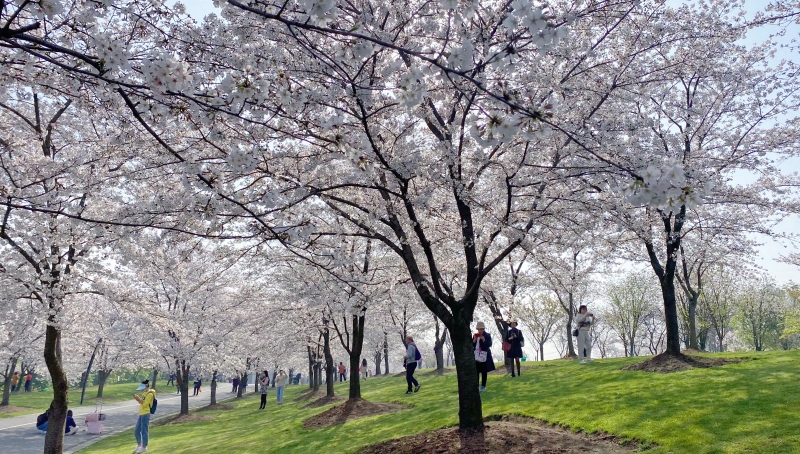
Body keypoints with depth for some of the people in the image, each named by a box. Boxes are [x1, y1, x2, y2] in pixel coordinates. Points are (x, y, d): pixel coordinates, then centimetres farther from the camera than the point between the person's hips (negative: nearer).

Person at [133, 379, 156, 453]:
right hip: (141, 414, 10)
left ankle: (144, 447, 5)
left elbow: (144, 404, -17)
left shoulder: (150, 394, -13)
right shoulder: (144, 393, 16)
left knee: (144, 431, -4)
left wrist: (139, 399, -20)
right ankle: (139, 445, 30)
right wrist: (137, 398, 4)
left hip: (146, 414, -10)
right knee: (136, 431, 15)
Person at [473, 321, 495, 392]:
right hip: (476, 356, 3)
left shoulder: (487, 335, -2)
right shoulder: (475, 335, 9)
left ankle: (483, 386, 8)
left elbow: (489, 345, -11)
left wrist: (483, 339, -23)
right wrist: (474, 339, -11)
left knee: (484, 371, 1)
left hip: (484, 356, -3)